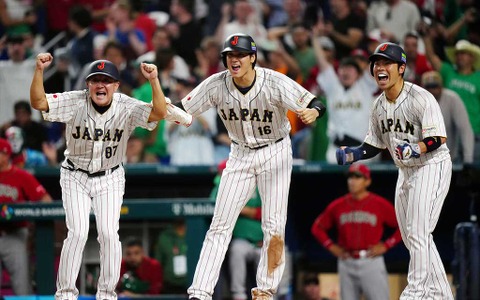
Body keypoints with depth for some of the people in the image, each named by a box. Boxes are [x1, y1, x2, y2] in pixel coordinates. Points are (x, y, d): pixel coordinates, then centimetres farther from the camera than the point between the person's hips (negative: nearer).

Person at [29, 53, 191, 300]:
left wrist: (154, 81, -49)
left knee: (108, 233, -10)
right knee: (78, 232, -12)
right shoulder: (75, 102, -19)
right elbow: (38, 102, -29)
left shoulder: (127, 108, -18)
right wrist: (39, 71, -44)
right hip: (76, 177, -1)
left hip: (110, 179, 1)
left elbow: (159, 113, -34)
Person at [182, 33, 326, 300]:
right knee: (220, 225, -3)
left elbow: (316, 104, -26)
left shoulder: (275, 83, -23)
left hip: (275, 153, -2)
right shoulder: (217, 85, -14)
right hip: (240, 155, 2)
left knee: (274, 227, -7)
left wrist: (312, 113, -50)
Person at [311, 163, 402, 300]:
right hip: (346, 264, 4)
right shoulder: (337, 206, 8)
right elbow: (317, 227, 20)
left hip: (371, 262, -4)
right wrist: (332, 246, 8)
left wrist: (386, 246, -6)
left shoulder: (380, 204, -1)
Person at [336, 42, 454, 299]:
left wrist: (415, 149, -42)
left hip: (432, 167, -9)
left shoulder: (421, 99, -21)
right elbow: (375, 145, 11)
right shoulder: (379, 106, 3)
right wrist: (352, 154, -6)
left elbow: (438, 138, -25)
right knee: (411, 237, 12)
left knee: (417, 233, -14)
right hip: (405, 172, 9)